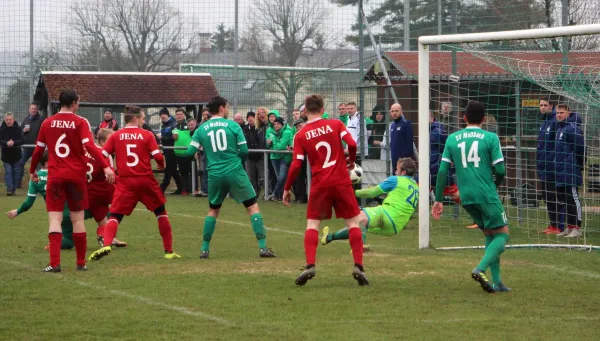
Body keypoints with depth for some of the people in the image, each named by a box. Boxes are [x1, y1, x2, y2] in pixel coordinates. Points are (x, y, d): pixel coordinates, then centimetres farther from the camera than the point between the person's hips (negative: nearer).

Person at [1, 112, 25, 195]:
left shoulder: (18, 128, -5)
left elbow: (22, 140, -12)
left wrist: (14, 143, -28)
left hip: (16, 154, 1)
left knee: (15, 171, 6)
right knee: (8, 171, -7)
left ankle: (13, 189, 15)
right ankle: (9, 189, -11)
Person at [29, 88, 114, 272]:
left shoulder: (47, 123, 4)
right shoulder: (80, 122, -4)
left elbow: (38, 151, 10)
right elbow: (90, 147, -17)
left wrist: (32, 171, 25)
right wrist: (106, 167, -22)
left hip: (55, 176, 1)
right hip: (77, 176, -1)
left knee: (55, 219, -2)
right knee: (77, 219, 9)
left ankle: (55, 263, -16)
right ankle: (81, 263, 13)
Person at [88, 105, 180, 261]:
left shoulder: (116, 136, 3)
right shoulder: (147, 135, -2)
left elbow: (101, 156, -2)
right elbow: (158, 156, -7)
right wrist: (162, 165, 13)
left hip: (125, 182, 1)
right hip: (146, 180, 0)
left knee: (115, 216, 2)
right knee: (161, 212, 17)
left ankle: (106, 245, -24)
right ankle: (169, 251, 19)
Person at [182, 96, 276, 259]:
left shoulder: (202, 129, 3)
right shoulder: (233, 126, -3)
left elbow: (190, 152, 2)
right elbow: (244, 151, -3)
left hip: (215, 175, 3)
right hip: (235, 172, -3)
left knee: (213, 210, 22)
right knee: (253, 207, 5)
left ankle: (204, 249, 17)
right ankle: (262, 247, -3)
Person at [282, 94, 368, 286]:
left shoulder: (301, 135, 2)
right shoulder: (336, 124, 1)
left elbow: (296, 165, -4)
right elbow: (351, 144, -11)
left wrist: (286, 189, 7)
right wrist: (351, 161, 11)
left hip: (319, 185, 0)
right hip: (342, 182, 0)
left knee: (312, 224, 8)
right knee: (353, 222, 9)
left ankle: (310, 266, -11)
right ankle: (358, 267, -3)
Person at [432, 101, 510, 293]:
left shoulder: (452, 139, 7)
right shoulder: (490, 138, -3)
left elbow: (443, 171, 3)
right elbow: (500, 170, -6)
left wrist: (438, 200, 8)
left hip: (466, 197, 5)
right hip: (486, 194, -5)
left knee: (490, 234, 18)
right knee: (502, 234, 6)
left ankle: (496, 282, 13)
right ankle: (480, 269, -17)